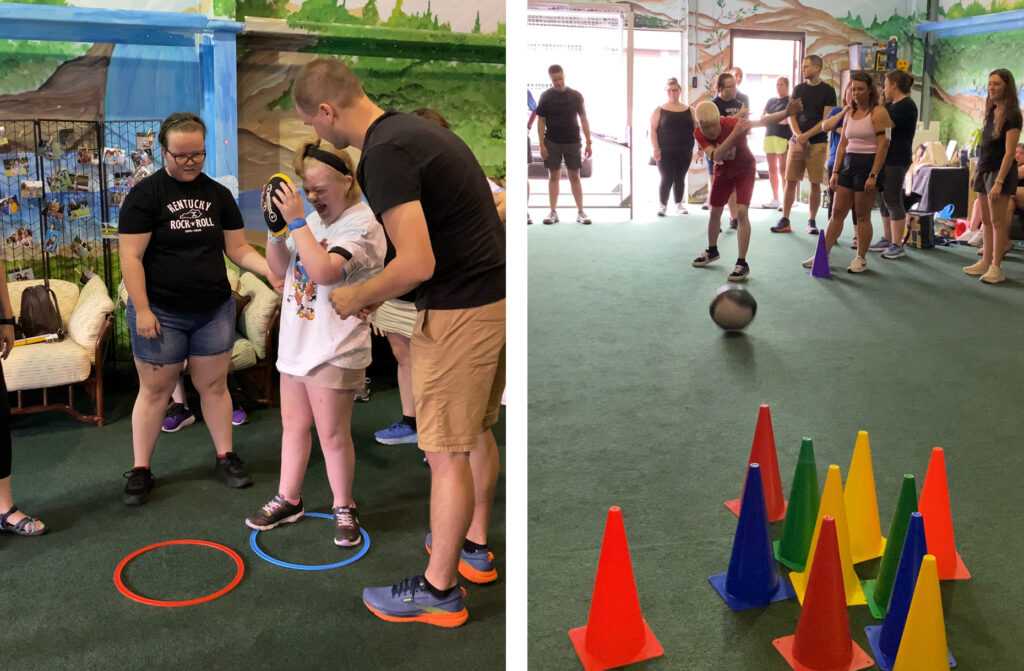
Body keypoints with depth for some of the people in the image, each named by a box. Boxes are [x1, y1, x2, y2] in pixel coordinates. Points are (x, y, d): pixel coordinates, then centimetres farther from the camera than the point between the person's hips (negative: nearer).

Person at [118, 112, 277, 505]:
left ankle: (226, 458, 23)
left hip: (214, 310, 4)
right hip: (161, 313, -3)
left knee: (214, 385, 10)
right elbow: (131, 257, -10)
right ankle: (140, 469, 17)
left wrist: (269, 269, -11)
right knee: (155, 389, 5)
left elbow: (238, 248, 7)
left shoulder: (218, 195, 7)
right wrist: (141, 310, -15)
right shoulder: (145, 195, -7)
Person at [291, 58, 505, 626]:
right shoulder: (414, 128, 12)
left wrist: (357, 297, -8)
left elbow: (417, 264, -26)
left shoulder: (384, 155, -19)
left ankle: (439, 590, 15)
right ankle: (475, 547, 39)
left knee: (447, 452, 2)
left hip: (459, 313, -10)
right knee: (475, 431, 22)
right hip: (496, 295, 10)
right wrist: (378, 295, 20)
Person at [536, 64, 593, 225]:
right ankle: (553, 212, 10)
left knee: (574, 176, 2)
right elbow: (541, 121, 1)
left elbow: (583, 119, 5)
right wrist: (542, 145, -6)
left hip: (572, 142, 0)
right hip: (552, 142, 0)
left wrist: (588, 143, 0)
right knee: (553, 176, 4)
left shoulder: (576, 96, 2)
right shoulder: (545, 97, 0)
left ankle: (580, 212, 6)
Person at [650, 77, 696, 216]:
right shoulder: (659, 110, 1)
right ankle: (662, 205, 7)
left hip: (684, 152, 3)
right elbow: (653, 129, -3)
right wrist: (656, 149, -12)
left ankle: (679, 205, 21)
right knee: (667, 179, -7)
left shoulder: (689, 110, 8)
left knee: (680, 179, 9)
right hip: (665, 152, -3)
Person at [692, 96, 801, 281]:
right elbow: (715, 156, -40)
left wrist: (786, 112, -60)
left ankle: (742, 263, -13)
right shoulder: (699, 134, -25)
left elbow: (762, 121, -43)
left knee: (741, 212, -17)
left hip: (745, 170, -4)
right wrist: (734, 135, -53)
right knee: (715, 212, 16)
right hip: (723, 172, 4)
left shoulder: (732, 123, -32)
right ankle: (712, 251, 41)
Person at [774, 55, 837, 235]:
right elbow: (791, 116, 7)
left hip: (817, 143, -3)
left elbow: (827, 120, -5)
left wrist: (806, 136, -13)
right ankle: (785, 220, 5)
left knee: (815, 183, 0)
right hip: (797, 142, 3)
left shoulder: (828, 91, 1)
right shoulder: (798, 89, 11)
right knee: (790, 181, 0)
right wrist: (798, 135, -9)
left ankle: (812, 221, 9)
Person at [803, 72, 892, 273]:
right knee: (837, 212, 7)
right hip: (848, 163, 6)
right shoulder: (850, 113, 13)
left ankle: (861, 258, 12)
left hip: (867, 163, -6)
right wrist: (835, 172, 7)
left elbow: (882, 146, -14)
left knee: (862, 216, 2)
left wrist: (873, 175, -20)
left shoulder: (878, 113, -8)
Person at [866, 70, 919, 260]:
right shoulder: (892, 105, 18)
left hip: (897, 159, -10)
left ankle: (897, 245, -4)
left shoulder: (906, 106, -14)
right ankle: (887, 240, 22)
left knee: (892, 200, -8)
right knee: (882, 199, 13)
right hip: (885, 157, 10)